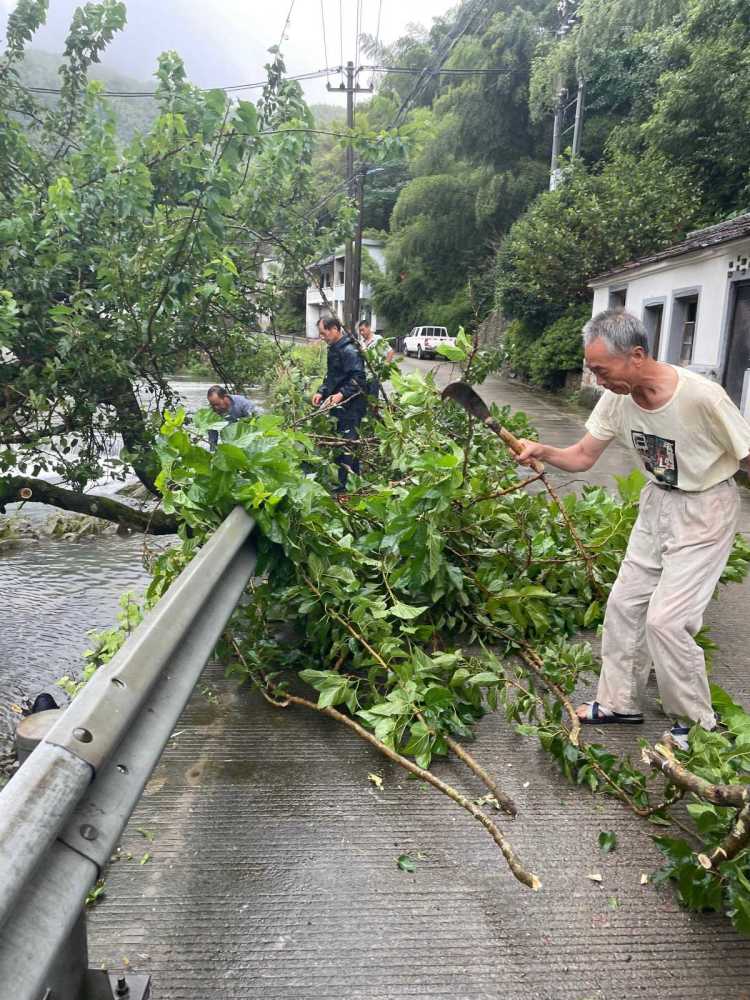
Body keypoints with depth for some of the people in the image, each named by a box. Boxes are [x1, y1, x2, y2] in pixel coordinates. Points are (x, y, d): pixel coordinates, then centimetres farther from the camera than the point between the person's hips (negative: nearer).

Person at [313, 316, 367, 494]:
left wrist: (342, 394, -30)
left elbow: (358, 378, -22)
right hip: (340, 406, 10)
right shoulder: (333, 349, 15)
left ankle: (345, 486, -2)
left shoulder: (349, 350, -15)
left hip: (351, 406, -10)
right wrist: (322, 392, 10)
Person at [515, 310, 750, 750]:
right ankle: (620, 702, 29)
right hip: (658, 501, 7)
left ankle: (698, 724, 15)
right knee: (625, 603, 10)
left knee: (665, 618, -9)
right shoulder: (617, 398, -11)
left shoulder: (702, 396, -29)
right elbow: (582, 457, -4)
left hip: (705, 508, -6)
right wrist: (542, 451, -23)